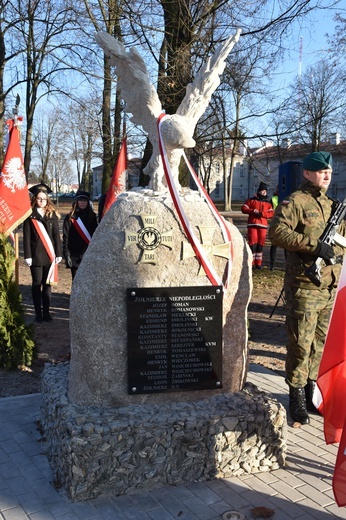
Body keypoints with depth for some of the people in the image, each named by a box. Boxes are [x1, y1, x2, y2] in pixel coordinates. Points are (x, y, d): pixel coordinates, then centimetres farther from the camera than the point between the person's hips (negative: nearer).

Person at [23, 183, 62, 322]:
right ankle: (38, 313, 10)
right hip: (36, 255, -2)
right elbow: (26, 236, -2)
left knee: (47, 284, 7)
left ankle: (46, 312, 15)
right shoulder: (30, 215, 0)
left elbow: (56, 235, 6)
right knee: (37, 283, 3)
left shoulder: (52, 214, 7)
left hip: (50, 254, 2)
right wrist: (28, 256, -8)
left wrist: (58, 253, 1)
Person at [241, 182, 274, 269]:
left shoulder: (268, 203, 14)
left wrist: (262, 213, -15)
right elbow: (243, 208, 2)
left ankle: (258, 263, 12)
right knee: (253, 243, -6)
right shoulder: (251, 200, 9)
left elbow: (271, 213, 1)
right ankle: (251, 262, 0)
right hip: (252, 224, -2)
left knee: (260, 244, 5)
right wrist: (252, 211, -13)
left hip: (263, 225, 3)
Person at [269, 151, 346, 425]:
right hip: (304, 286, -7)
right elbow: (277, 231, -20)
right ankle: (297, 397, 12)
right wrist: (315, 245, -25)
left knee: (321, 343, 15)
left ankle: (312, 389, 29)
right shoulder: (295, 202, -7)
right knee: (301, 344, -1)